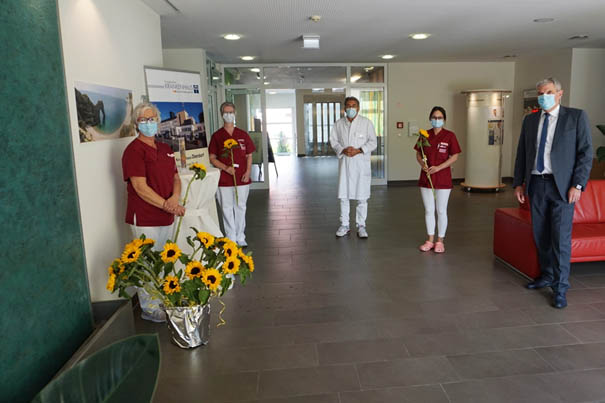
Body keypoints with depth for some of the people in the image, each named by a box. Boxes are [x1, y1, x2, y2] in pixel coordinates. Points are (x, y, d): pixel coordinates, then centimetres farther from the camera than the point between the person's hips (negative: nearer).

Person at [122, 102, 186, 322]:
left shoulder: (165, 149, 13)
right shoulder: (134, 150, -11)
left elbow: (175, 177, 13)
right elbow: (141, 188, -18)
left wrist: (174, 198, -8)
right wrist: (167, 205, -21)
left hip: (166, 217, 8)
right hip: (144, 219, -7)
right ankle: (149, 308, 17)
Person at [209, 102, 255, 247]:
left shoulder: (243, 134, 6)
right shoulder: (217, 136, 1)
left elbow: (249, 155, 10)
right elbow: (212, 158, 1)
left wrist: (247, 172, -4)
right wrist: (226, 168, -14)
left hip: (242, 178, 2)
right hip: (224, 180, -1)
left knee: (240, 208, 10)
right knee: (227, 209, 4)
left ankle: (241, 238, 22)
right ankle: (231, 239, 15)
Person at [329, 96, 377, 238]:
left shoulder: (366, 122, 1)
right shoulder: (339, 123, 8)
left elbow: (372, 142, -2)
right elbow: (333, 140, 7)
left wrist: (359, 150, -16)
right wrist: (343, 150, -11)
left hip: (362, 164, -2)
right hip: (344, 163, 2)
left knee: (362, 197, 2)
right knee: (343, 196, 5)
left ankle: (361, 226, 13)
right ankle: (344, 225, 16)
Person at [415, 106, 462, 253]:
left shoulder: (449, 135, -5)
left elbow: (455, 156, -7)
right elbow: (418, 153, 10)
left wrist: (438, 167, -17)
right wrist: (422, 164, -11)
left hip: (443, 179, -3)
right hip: (426, 178, 3)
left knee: (441, 211, 5)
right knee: (428, 210, 10)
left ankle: (440, 241, 18)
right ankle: (430, 240, 22)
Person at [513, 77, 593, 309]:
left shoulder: (576, 117, 0)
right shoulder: (530, 120, 11)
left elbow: (586, 153, -4)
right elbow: (521, 154, 13)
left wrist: (578, 185, -11)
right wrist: (518, 183, 8)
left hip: (562, 186, -4)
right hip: (536, 185, 4)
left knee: (561, 238, -5)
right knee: (540, 236, 11)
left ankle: (560, 289, 5)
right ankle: (547, 275, 28)